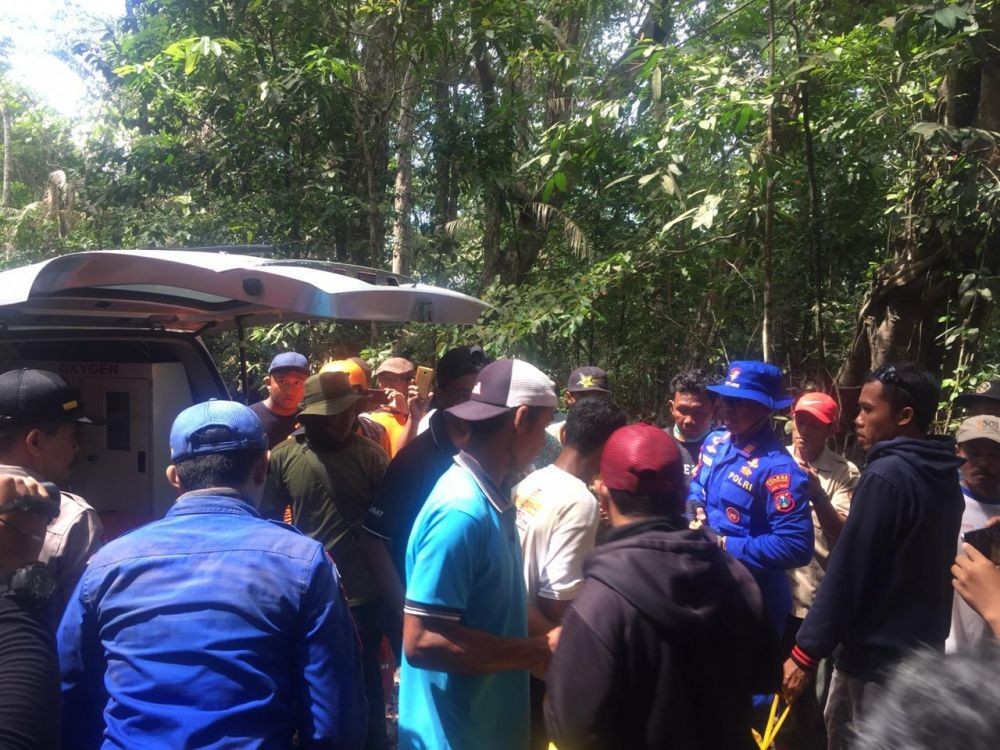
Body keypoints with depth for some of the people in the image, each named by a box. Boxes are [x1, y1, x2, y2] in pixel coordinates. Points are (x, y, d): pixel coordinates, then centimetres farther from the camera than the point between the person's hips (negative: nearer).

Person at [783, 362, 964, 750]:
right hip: (922, 648, 8)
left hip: (876, 656, -8)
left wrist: (806, 651, -16)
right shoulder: (945, 477, 7)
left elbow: (847, 571, -21)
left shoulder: (886, 475, -20)